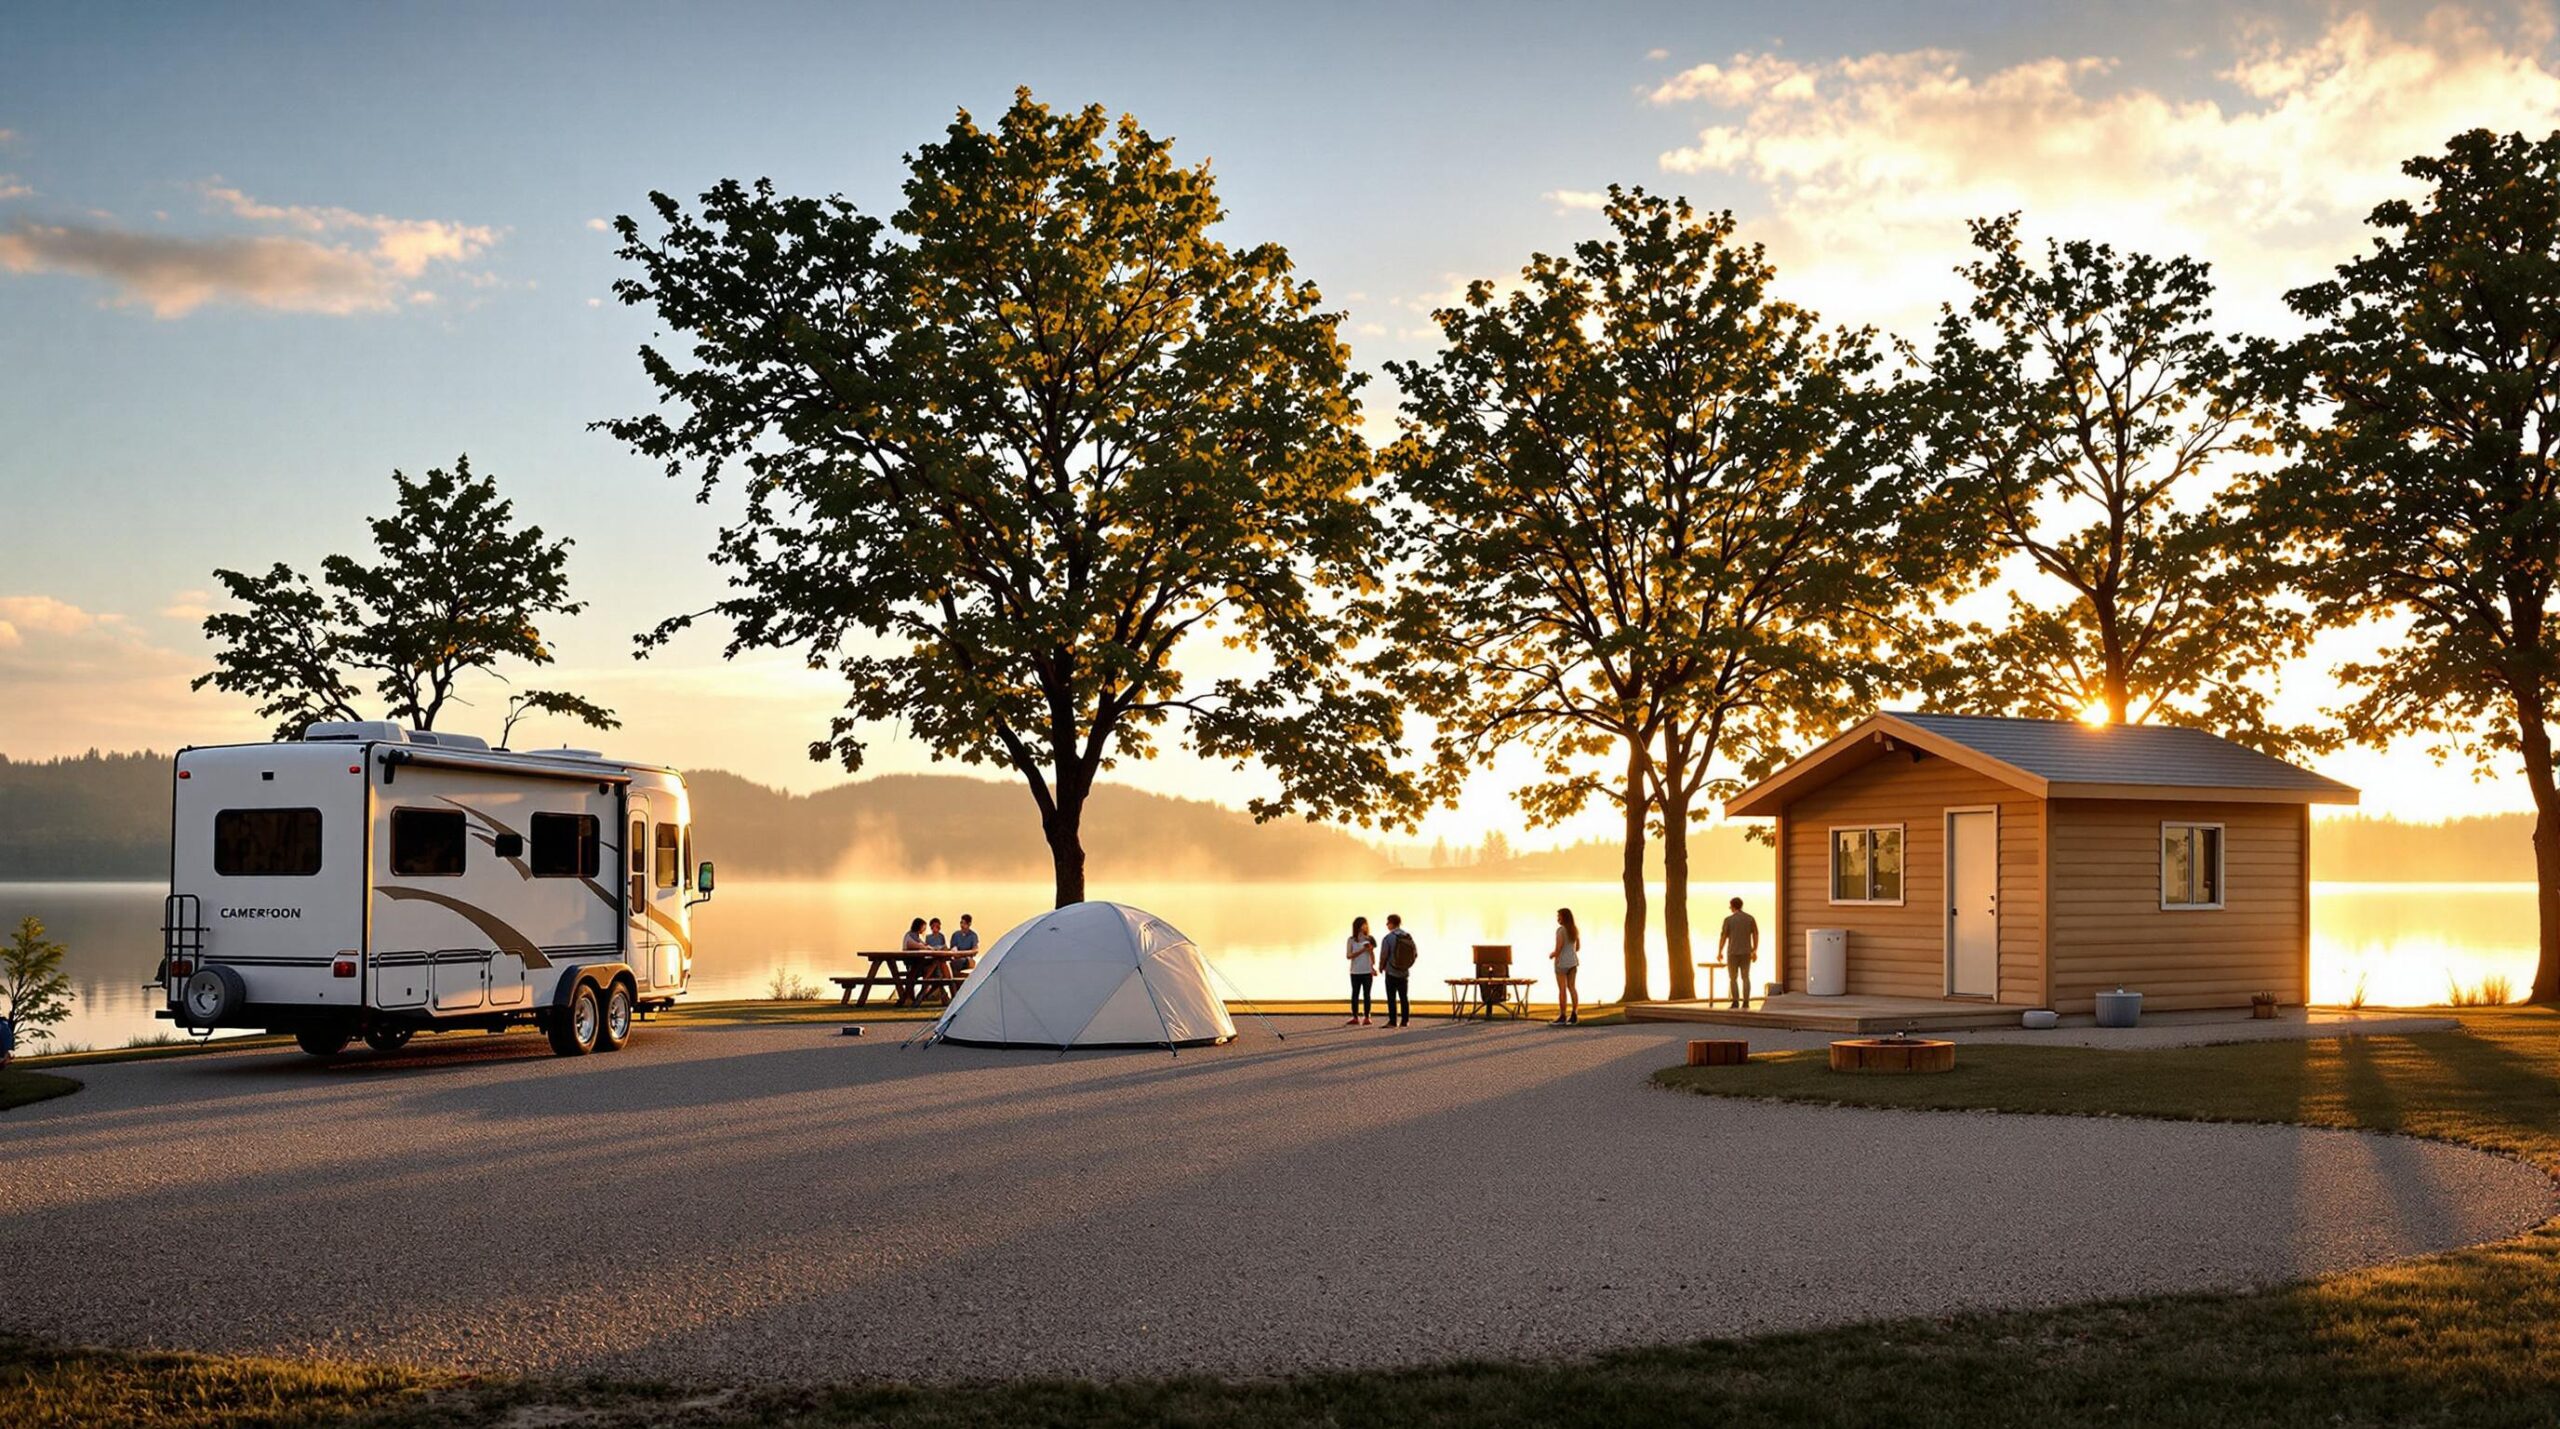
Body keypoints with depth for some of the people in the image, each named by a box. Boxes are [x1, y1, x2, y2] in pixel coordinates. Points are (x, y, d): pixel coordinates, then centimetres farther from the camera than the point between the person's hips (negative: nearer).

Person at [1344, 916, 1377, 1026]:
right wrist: (1362, 950, -13)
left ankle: (1366, 1017, 4)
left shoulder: (1369, 939, 5)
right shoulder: (1351, 940, 2)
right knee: (1355, 994, 4)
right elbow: (1348, 956, -5)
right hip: (1355, 972, 0)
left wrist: (1373, 967, -4)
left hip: (1367, 971, 0)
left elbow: (1372, 955, 10)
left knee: (1366, 994, 1)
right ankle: (1355, 1018, 8)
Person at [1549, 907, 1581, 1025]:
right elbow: (1578, 947, 13)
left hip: (1562, 962, -8)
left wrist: (1553, 954, -2)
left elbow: (1558, 947, -20)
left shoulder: (1561, 930, -15)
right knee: (1571, 987, 10)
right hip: (1573, 961, 8)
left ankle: (1562, 1017, -2)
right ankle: (1574, 1016, 9)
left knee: (1562, 989, -4)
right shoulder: (1575, 930, 7)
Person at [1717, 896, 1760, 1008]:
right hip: (1746, 952, 3)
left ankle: (1736, 1002, -4)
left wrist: (1719, 952, 8)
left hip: (1733, 952, -3)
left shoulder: (1728, 919, -6)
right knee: (1745, 978, 9)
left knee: (1733, 978, 6)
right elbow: (1756, 935, 1)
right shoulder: (1750, 918, 2)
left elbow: (1723, 937, -5)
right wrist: (1755, 952, 9)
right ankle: (1746, 1002, 0)